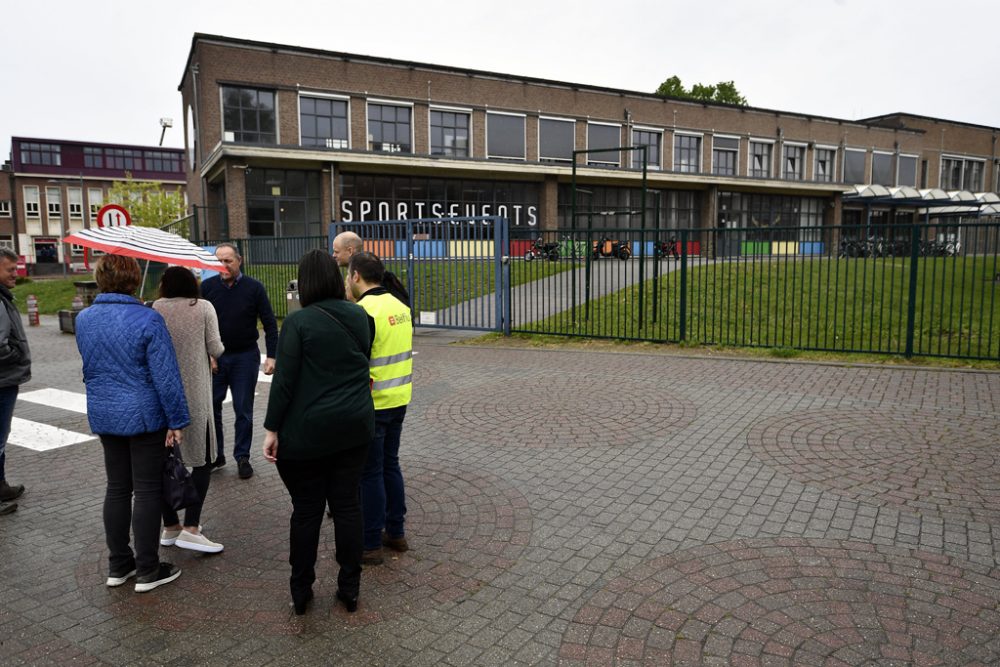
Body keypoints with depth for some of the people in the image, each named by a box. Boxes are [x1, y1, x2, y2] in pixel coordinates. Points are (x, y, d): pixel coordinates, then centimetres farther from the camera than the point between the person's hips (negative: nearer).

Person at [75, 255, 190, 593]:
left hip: (103, 416, 6)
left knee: (117, 488, 16)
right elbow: (166, 375, -17)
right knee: (147, 491, 3)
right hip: (145, 416, -6)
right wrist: (176, 420, -11)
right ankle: (147, 571, 12)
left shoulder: (83, 319, 2)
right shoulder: (147, 319, -17)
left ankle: (118, 565, 26)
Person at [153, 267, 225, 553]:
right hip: (194, 394, -3)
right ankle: (191, 528, -3)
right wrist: (213, 355, 14)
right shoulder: (203, 307, -4)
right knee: (202, 459, 7)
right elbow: (215, 348, -8)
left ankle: (170, 526, 23)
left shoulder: (152, 309, 1)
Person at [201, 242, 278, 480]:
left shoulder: (254, 288, -4)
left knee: (243, 410, 6)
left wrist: (271, 356, -9)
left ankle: (242, 457, 18)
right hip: (213, 356, 2)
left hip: (245, 357, -2)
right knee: (211, 407, 7)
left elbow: (270, 324, -3)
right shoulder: (207, 287, 0)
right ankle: (215, 455, 22)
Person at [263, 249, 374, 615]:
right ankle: (349, 588, 20)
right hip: (354, 427, 4)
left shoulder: (299, 321, -13)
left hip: (307, 432, -4)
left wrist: (272, 428, -8)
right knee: (347, 504, 11)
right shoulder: (359, 316, 3)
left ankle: (301, 591, 21)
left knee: (306, 509, 8)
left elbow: (284, 380, -14)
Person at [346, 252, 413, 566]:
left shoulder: (364, 310, -19)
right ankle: (396, 532, 30)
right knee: (390, 465, 19)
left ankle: (370, 545, 16)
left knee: (369, 474, 4)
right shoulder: (399, 304, 6)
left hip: (372, 404, -8)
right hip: (399, 399, 8)